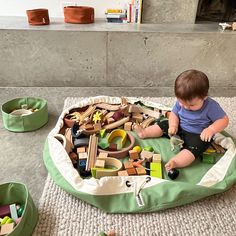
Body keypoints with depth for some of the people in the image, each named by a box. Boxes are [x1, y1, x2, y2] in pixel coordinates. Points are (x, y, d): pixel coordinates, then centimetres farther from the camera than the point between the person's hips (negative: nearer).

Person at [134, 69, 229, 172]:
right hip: (180, 128, 6)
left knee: (194, 147, -32)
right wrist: (173, 125, -20)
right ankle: (144, 133, 11)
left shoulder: (211, 106, -25)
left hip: (198, 136, -6)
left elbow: (224, 120, -19)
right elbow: (174, 113, 1)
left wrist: (211, 129, -37)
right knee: (164, 125, 3)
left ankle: (175, 162, -49)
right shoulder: (181, 101, -12)